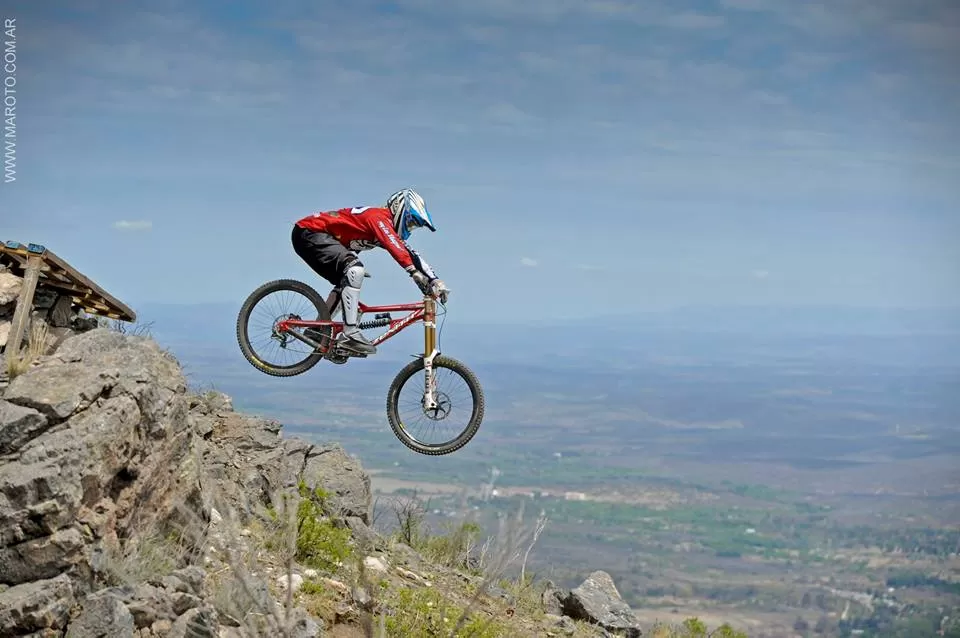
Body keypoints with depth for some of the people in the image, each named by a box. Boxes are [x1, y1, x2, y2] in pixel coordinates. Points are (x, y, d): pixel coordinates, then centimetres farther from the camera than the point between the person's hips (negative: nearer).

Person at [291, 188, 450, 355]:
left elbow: (410, 254, 8)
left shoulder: (386, 227, 13)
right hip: (309, 232, -11)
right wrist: (415, 273, -40)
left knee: (347, 283, 14)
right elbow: (394, 248, -32)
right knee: (354, 269, -25)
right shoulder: (379, 217, -16)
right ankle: (349, 333, -28)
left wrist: (436, 281, -2)